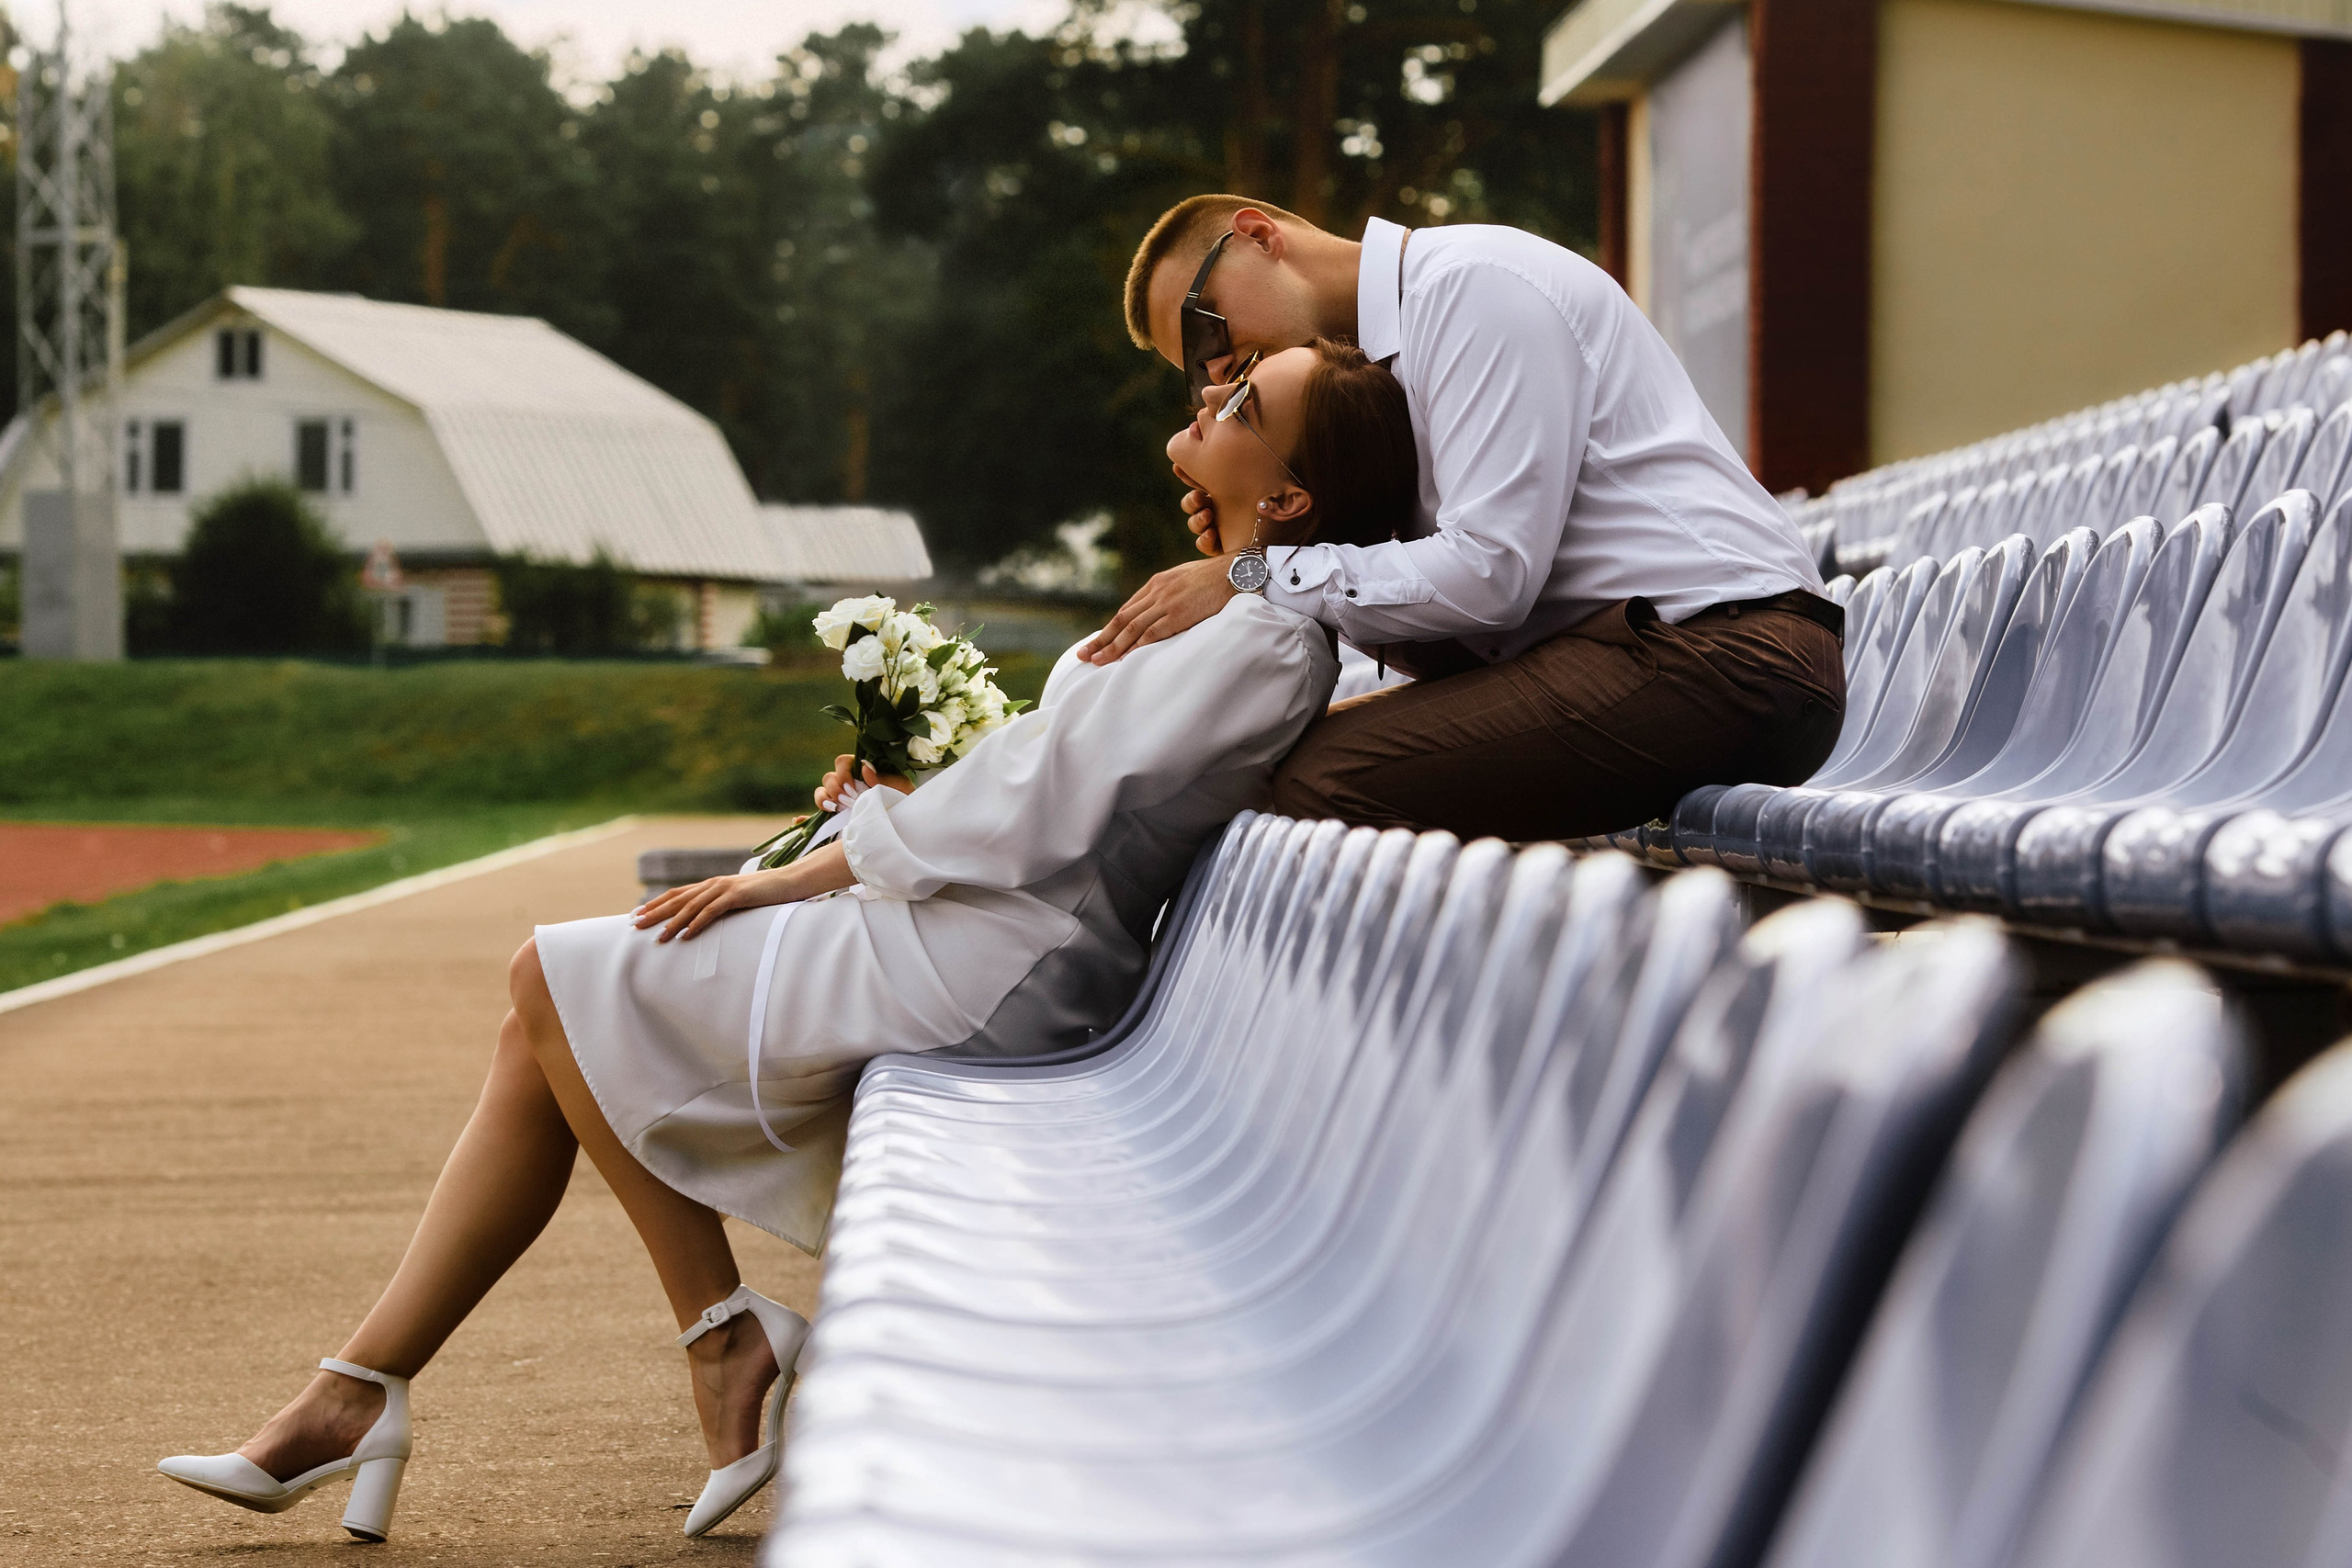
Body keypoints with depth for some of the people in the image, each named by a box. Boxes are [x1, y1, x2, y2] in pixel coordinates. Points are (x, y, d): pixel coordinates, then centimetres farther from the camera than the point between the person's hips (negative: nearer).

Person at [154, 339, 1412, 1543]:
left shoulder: (1264, 643, -20)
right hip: (975, 933, 10)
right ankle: (355, 1393, 9)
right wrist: (901, 810, 6)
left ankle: (723, 1332, 9)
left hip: (973, 976, -10)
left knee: (557, 981, 0)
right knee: (547, 1016, 8)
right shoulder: (1234, 611, 11)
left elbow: (1035, 807, -20)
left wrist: (805, 876, -8)